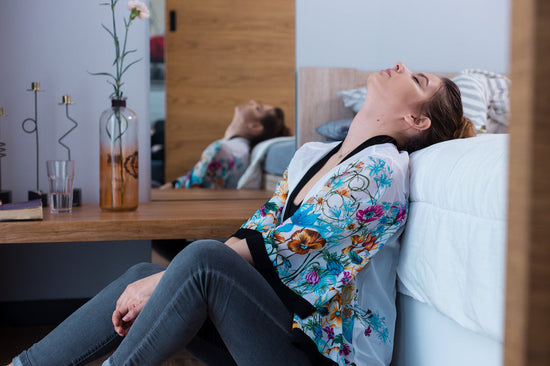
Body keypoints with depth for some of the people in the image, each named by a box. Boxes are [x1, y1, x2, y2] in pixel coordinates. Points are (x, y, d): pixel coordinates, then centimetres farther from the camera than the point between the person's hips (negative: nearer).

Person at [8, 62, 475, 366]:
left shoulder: (380, 170, -16)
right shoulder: (311, 154, 12)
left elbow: (273, 253, -19)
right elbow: (257, 231, 9)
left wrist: (162, 284, -14)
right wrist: (155, 283, -2)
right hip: (287, 325, 8)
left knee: (204, 260, -26)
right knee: (143, 274, -3)